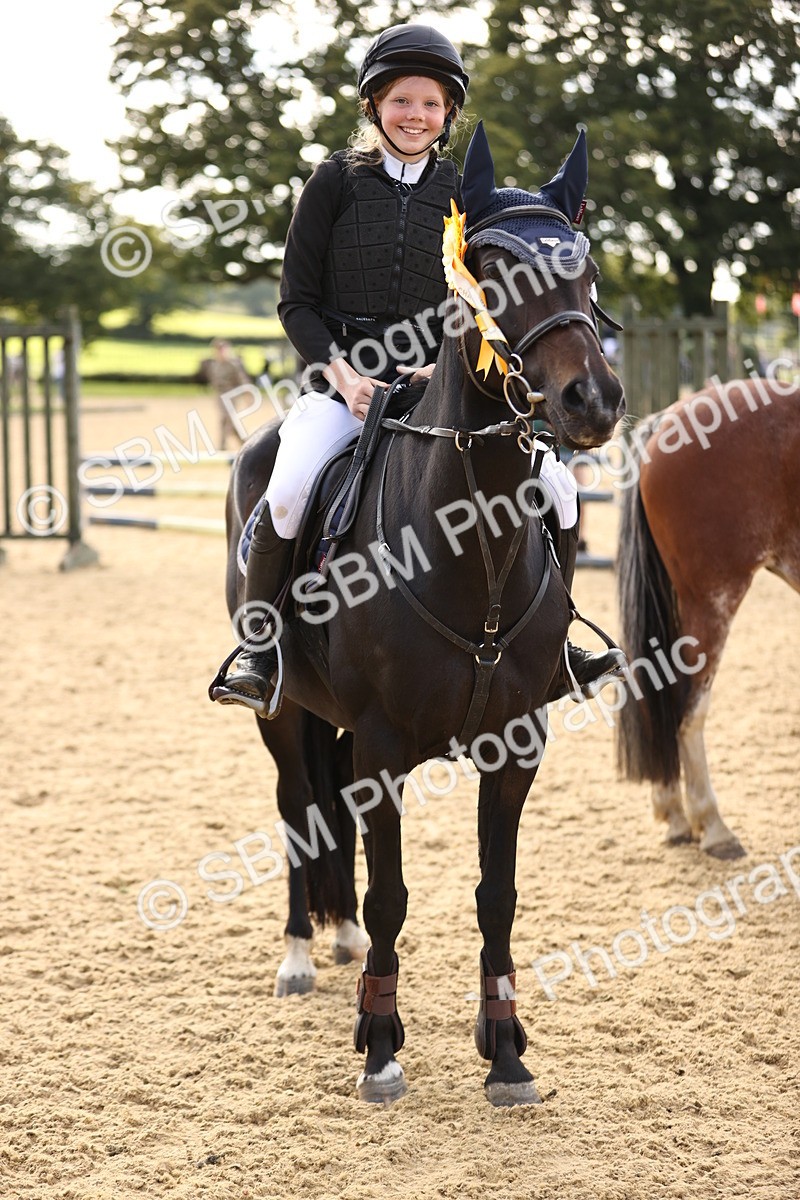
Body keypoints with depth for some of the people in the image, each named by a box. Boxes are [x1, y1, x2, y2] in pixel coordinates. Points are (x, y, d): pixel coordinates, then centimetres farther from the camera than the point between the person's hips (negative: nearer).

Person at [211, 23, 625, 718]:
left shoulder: (463, 192, 10)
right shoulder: (337, 181, 3)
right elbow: (297, 301, 3)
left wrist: (450, 367, -7)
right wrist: (341, 372, -12)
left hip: (439, 383, 2)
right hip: (343, 380, -2)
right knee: (288, 489, -29)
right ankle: (257, 650, -14)